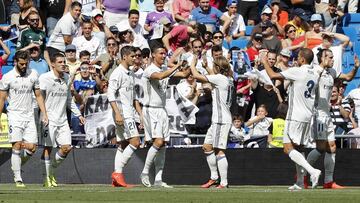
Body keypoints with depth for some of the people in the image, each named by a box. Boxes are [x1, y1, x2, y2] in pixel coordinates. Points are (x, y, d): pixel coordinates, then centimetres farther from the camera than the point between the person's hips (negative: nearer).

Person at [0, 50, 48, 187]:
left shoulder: (33, 75, 6)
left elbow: (38, 95, 13)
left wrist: (44, 114, 5)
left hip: (29, 115, 3)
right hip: (15, 115, -3)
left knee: (32, 147, -4)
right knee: (17, 146, -11)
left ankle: (17, 165, 24)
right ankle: (18, 178, -6)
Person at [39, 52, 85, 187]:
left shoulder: (66, 78, 11)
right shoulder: (45, 78, -8)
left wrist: (78, 114, 21)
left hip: (62, 120, 6)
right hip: (49, 120, -6)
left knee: (66, 147, -1)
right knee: (48, 147, -4)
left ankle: (51, 172, 18)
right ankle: (47, 177, 5)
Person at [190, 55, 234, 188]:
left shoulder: (220, 78, -13)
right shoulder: (228, 79, 13)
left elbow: (196, 76, -10)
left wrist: (192, 64, 7)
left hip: (221, 120, -10)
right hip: (218, 120, 10)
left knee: (219, 151, -10)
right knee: (207, 147, 17)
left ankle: (224, 183, -12)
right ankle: (214, 177, 22)